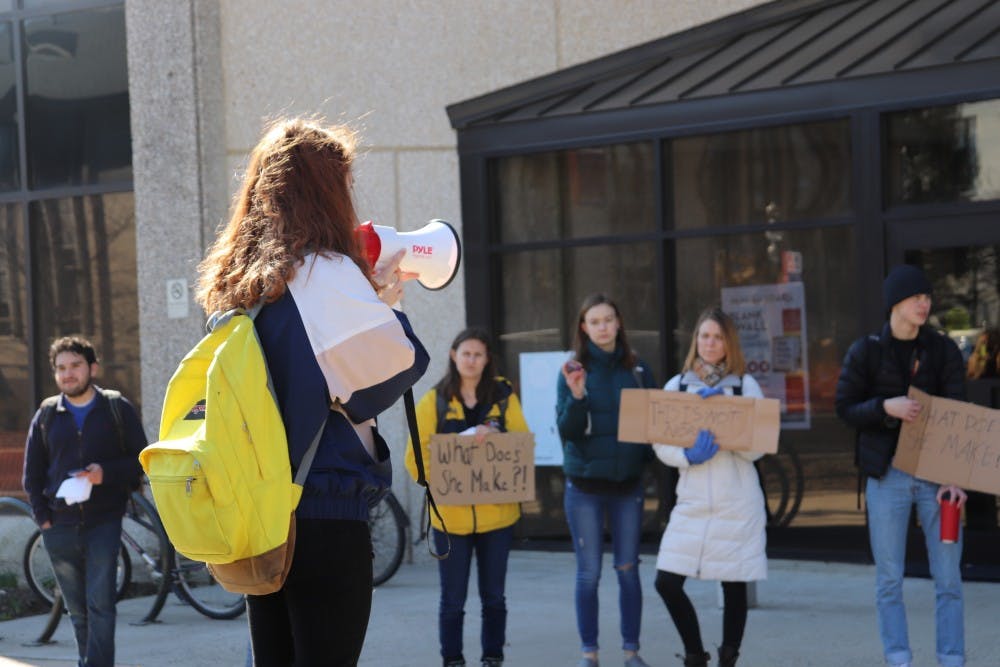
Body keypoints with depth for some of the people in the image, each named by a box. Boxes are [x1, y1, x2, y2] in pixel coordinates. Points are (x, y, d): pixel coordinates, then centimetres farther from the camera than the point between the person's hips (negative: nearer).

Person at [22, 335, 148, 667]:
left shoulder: (118, 408, 4)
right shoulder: (46, 414, 11)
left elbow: (141, 460, 3)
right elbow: (32, 473, 15)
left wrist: (106, 473, -14)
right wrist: (42, 516, 3)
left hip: (103, 523, -3)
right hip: (59, 527, 3)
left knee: (100, 606, -11)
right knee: (78, 611, 8)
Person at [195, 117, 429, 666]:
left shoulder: (237, 281, 11)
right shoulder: (326, 272, -13)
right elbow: (399, 365, -13)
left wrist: (375, 291, 15)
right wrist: (386, 299, 4)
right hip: (326, 518, -8)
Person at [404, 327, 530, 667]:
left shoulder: (504, 395, 3)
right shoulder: (434, 402, 1)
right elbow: (416, 458, 0)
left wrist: (495, 437, -17)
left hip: (496, 511, 1)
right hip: (451, 514, -1)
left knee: (493, 596, 8)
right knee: (452, 600, 2)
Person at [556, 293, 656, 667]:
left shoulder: (636, 369, 4)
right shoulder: (574, 370, -2)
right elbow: (567, 430, -7)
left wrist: (648, 455, -6)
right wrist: (576, 395, -23)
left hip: (627, 482, 2)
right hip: (585, 484, -2)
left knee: (628, 570, 5)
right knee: (589, 573, 1)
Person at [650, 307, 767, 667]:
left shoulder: (746, 386, 2)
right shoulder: (677, 386, 7)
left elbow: (756, 448, -3)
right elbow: (661, 444, 2)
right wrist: (689, 456, -17)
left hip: (737, 502, -2)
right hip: (692, 501, 2)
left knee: (734, 584, 2)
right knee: (667, 582, -5)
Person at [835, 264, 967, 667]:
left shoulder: (944, 350, 3)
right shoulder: (866, 352, 2)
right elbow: (845, 409, 1)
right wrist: (885, 407, -18)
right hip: (887, 476, 0)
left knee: (948, 578, -1)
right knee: (889, 578, 2)